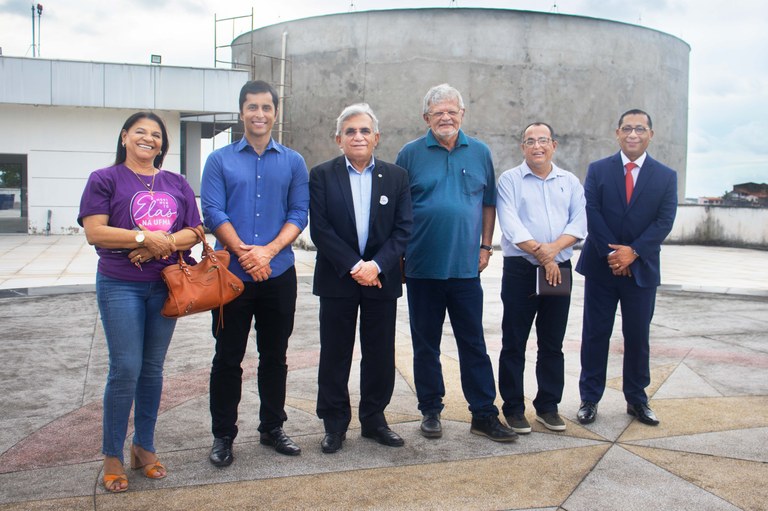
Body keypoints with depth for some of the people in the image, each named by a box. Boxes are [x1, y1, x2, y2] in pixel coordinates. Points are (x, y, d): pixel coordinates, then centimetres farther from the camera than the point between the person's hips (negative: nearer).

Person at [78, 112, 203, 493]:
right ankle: (112, 455, 11)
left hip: (165, 286, 4)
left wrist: (163, 244, -13)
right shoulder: (104, 179, -1)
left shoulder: (177, 184, 10)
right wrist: (145, 236, -16)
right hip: (120, 286, -4)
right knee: (125, 369, -5)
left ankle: (144, 446, 24)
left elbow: (193, 232, 4)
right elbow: (94, 232, -11)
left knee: (153, 368, 10)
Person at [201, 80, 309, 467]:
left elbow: (299, 213, 0)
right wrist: (244, 252, -17)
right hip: (232, 274, -1)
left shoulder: (292, 162, 8)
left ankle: (272, 428, 26)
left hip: (279, 274, 2)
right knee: (227, 358, 5)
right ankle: (223, 435, 18)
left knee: (275, 356, 12)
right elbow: (213, 212, -5)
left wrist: (269, 250, -15)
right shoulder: (220, 160, 5)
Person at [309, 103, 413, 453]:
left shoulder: (396, 176, 6)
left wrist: (376, 265, -14)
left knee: (380, 355, 8)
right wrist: (353, 266, -15)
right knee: (335, 355, 5)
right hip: (337, 279, -1)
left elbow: (403, 228, 0)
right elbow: (319, 228, -7)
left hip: (382, 279, 2)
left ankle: (374, 420, 24)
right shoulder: (321, 175, 1)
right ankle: (334, 424, 18)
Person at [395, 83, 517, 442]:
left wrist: (485, 247, 7)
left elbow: (489, 203, 14)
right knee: (425, 344, 9)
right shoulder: (411, 154, 1)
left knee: (474, 343, 5)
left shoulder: (480, 153, 8)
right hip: (422, 267, -1)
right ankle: (430, 410, 22)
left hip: (465, 266, 1)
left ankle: (484, 414, 14)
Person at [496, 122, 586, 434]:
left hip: (559, 270, 3)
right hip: (520, 270, -3)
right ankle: (513, 409, 12)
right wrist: (541, 253, -15)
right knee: (514, 343, 2)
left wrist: (553, 248, -16)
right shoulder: (510, 180, 2)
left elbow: (579, 223, 1)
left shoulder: (570, 182, 12)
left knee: (552, 344, 10)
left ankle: (548, 406, 22)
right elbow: (510, 225, -10)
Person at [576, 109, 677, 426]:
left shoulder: (666, 176, 5)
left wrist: (633, 251, -16)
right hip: (601, 266, 0)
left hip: (641, 268, 1)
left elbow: (664, 221, -4)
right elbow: (592, 214, -5)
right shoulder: (598, 170, 4)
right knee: (595, 334, 4)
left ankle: (636, 400, 22)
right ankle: (590, 398, 15)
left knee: (638, 336, 8)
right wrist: (612, 253, -14)